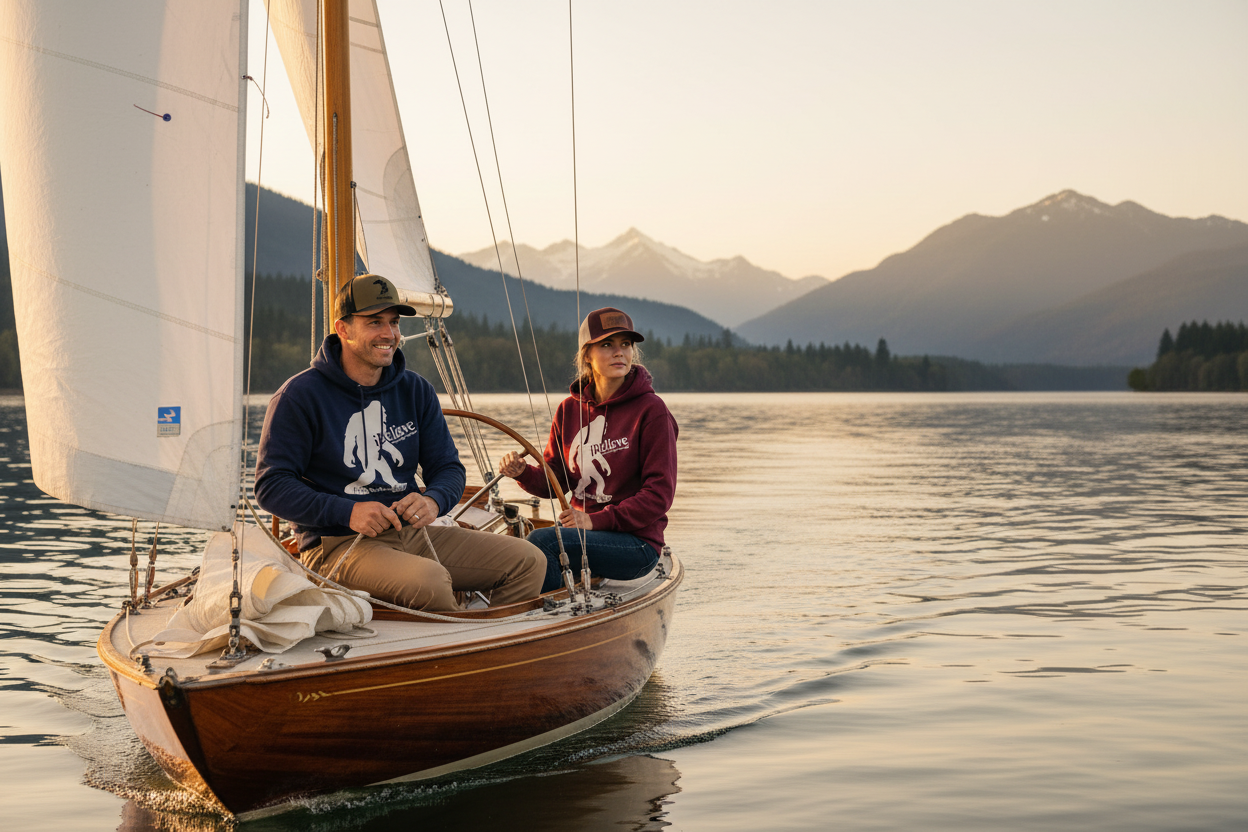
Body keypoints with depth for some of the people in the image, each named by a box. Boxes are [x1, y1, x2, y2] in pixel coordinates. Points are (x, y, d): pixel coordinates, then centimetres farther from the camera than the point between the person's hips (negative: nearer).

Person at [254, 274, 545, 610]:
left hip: (412, 532, 6)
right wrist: (348, 512, -22)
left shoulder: (415, 391, 11)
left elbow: (448, 468, 14)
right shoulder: (299, 396, -5)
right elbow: (272, 486, -9)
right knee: (428, 579, -35)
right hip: (339, 543, -6)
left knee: (528, 561, -9)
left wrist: (433, 500, -12)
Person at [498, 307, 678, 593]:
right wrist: (523, 472, -11)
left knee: (542, 540, -27)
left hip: (637, 541, -5)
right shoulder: (570, 409, 10)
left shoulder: (651, 410, -8)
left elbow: (659, 494, -11)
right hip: (583, 534, 5)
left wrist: (596, 520, -20)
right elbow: (555, 481, 12)